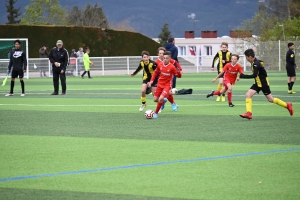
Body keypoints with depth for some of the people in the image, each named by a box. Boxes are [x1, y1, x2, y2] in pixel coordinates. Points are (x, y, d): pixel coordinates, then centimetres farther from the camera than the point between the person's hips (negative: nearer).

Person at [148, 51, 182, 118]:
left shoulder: (172, 67, -16)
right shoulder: (160, 65, -5)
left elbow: (179, 76, -11)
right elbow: (155, 72, 13)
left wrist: (178, 72, -33)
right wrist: (151, 81, 6)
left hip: (167, 85, -5)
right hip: (160, 84, 5)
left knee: (161, 99, -24)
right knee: (155, 99, 7)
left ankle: (156, 113, -7)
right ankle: (163, 100, 42)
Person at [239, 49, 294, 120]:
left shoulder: (256, 64, -24)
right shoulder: (254, 62, 5)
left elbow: (254, 75, -33)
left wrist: (243, 76, -30)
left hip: (263, 84, -9)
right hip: (257, 83, 9)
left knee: (271, 99, 1)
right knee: (248, 95, -7)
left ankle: (287, 105, 18)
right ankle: (249, 113, -13)